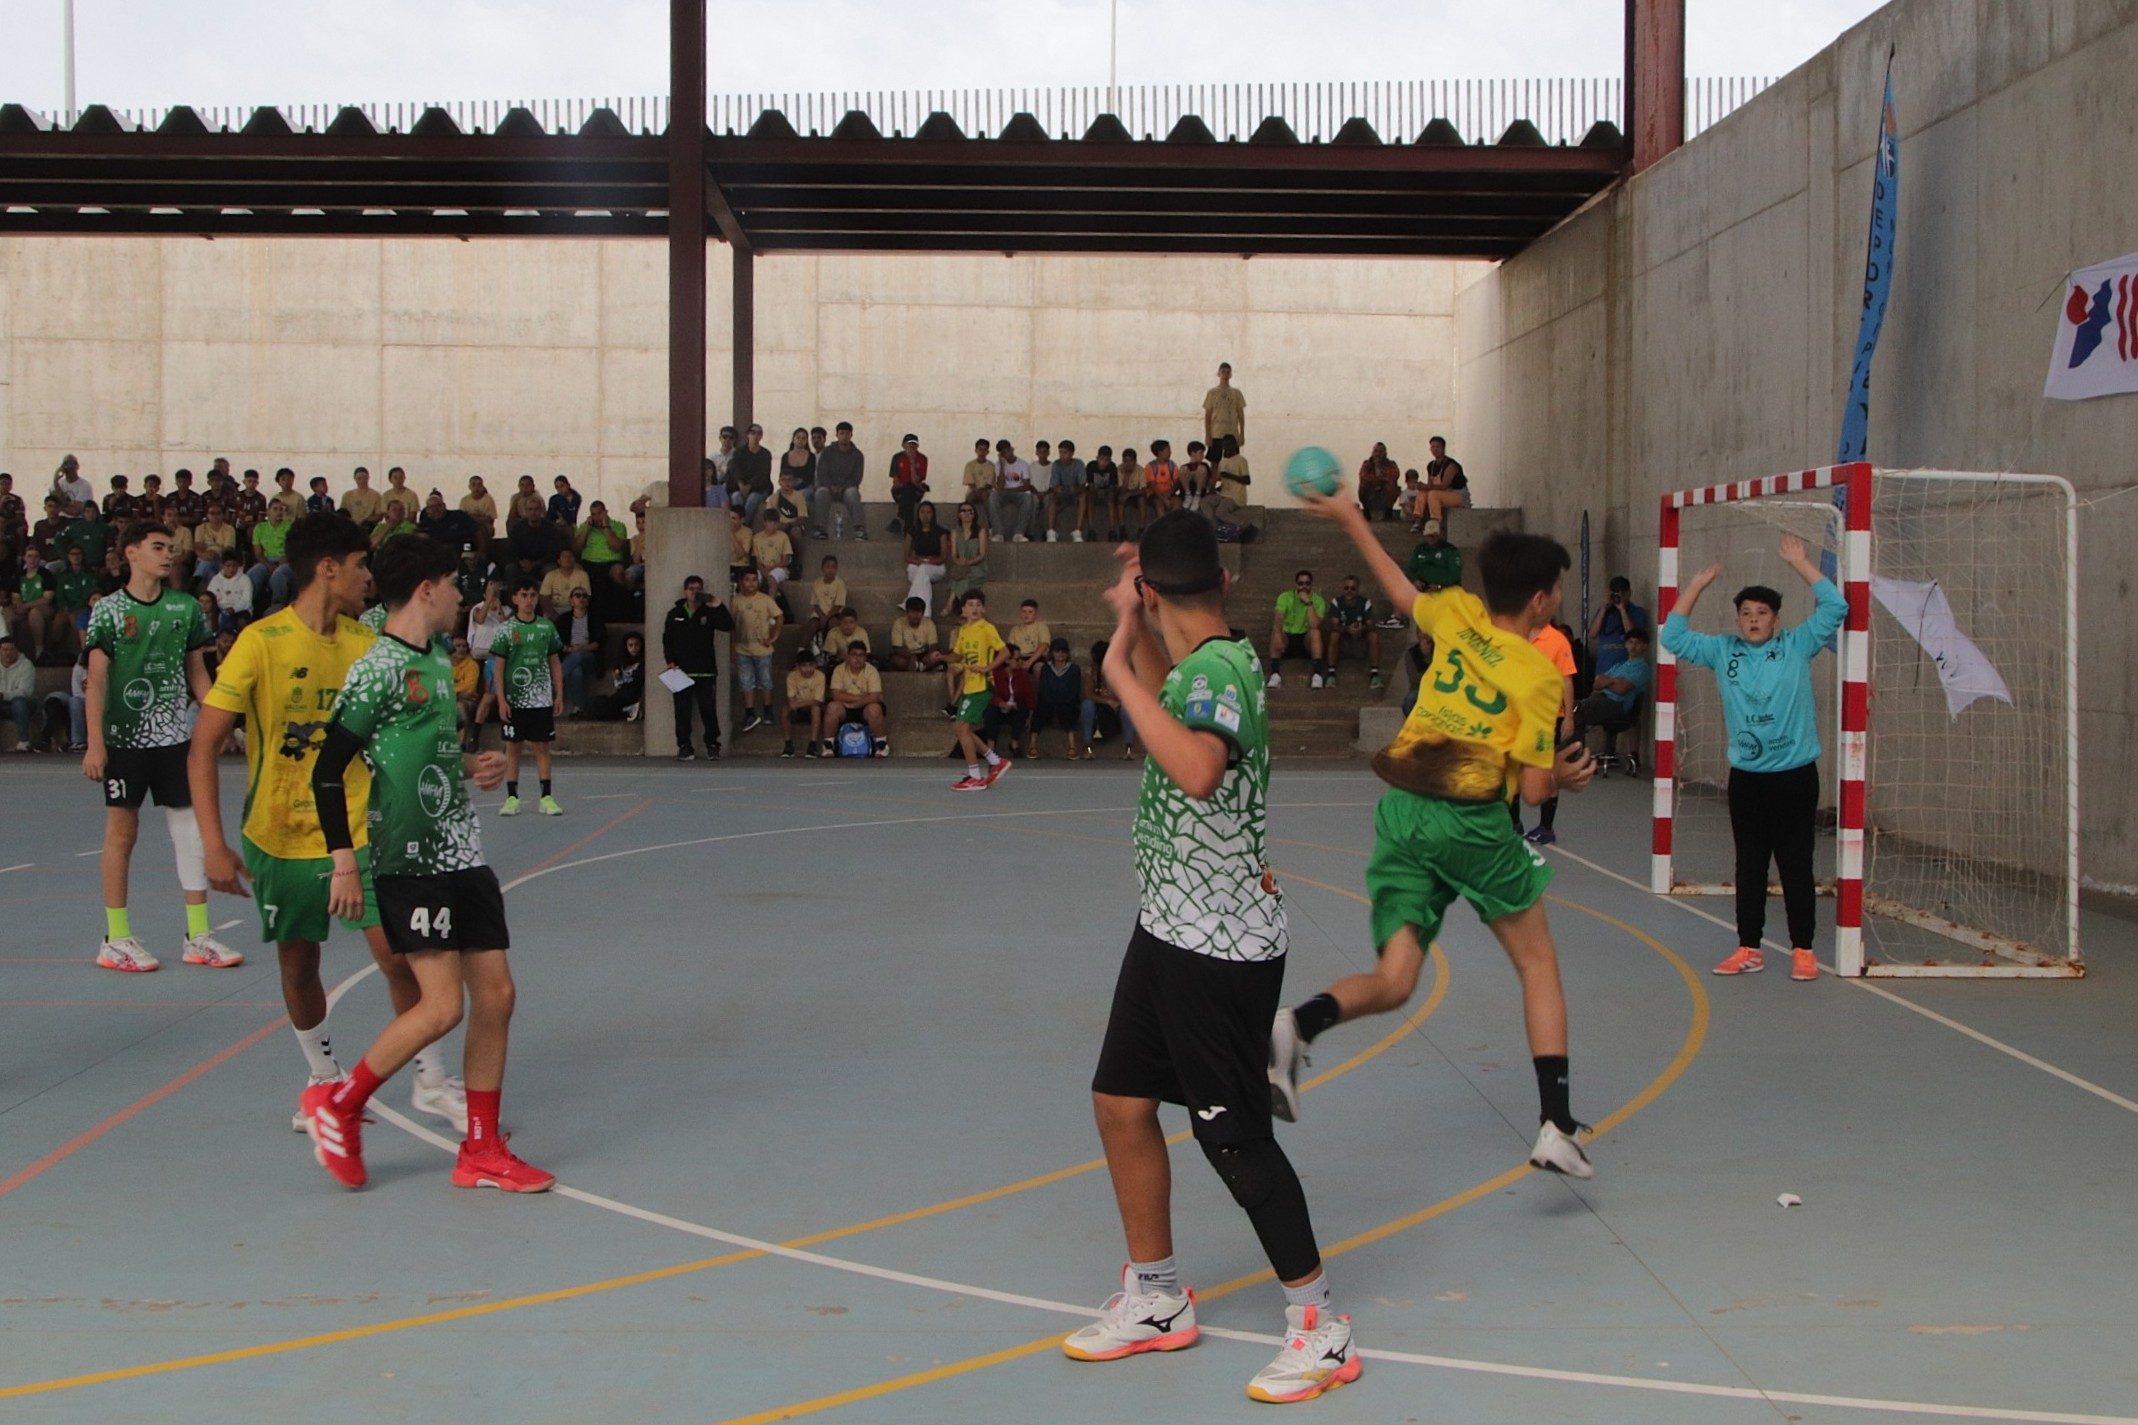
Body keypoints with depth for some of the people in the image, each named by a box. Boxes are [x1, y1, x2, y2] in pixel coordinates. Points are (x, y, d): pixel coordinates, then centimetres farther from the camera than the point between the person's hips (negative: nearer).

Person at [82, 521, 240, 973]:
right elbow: (96, 679, -7)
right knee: (122, 831, 3)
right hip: (124, 737, -3)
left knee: (191, 829, 2)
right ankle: (116, 939, 11)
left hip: (174, 736, 4)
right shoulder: (108, 610, -4)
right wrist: (95, 742, -13)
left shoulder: (185, 607, 7)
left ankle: (198, 936, 9)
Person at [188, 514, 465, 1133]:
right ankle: (325, 1080, 32)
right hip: (278, 839, -2)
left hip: (357, 833, 2)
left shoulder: (365, 642, 0)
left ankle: (431, 1081, 11)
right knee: (298, 963, 10)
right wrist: (214, 844, -21)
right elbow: (203, 746, -14)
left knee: (396, 954, -5)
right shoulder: (260, 643, -13)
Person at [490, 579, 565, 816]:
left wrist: (559, 694, 7)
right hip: (514, 699, -2)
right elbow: (498, 667, -1)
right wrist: (501, 700, -8)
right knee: (513, 747, 3)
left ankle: (547, 797, 6)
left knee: (542, 747, 3)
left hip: (542, 699, 2)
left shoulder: (546, 627, 6)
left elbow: (555, 662, 12)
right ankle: (512, 798, 9)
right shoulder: (506, 629, -1)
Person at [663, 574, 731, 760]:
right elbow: (667, 639, 10)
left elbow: (729, 626, -9)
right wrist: (670, 661, -2)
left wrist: (718, 607, -19)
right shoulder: (675, 614, 8)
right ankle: (684, 747, 8)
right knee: (682, 712, 2)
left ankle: (712, 746, 7)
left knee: (708, 710, -2)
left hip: (705, 671, -1)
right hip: (681, 671, 1)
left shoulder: (709, 612, 4)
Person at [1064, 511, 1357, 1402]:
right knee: (1121, 1102, 13)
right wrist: (1134, 634, 18)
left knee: (1235, 1136, -2)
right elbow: (1167, 718, 32)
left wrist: (1121, 668, -34)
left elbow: (1197, 769, -42)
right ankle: (1155, 1299, 28)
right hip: (1168, 928, 10)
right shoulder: (1203, 662, 7)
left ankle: (1321, 1326, 13)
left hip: (1222, 946, -10)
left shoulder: (1217, 667, -21)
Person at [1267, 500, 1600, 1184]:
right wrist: (1563, 776, 17)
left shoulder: (1457, 614, 6)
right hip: (1472, 820, -4)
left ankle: (1297, 1026, -26)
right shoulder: (1539, 676, -6)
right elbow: (1532, 789, -6)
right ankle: (1555, 1126, 9)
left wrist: (1353, 521, 41)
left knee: (1392, 982, 5)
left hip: (1401, 811, 4)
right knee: (1538, 965, 15)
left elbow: (1402, 592, 28)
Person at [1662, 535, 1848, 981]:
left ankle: (1802, 950, 10)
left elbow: (1834, 608, -7)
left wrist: (1800, 563, -8)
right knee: (1749, 868, 10)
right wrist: (1697, 585, 2)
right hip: (1745, 777, 3)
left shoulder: (1797, 646, 0)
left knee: (1795, 867, 1)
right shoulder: (1723, 651, 7)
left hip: (1795, 775, -3)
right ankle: (1749, 949, 17)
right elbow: (1674, 636, 7)